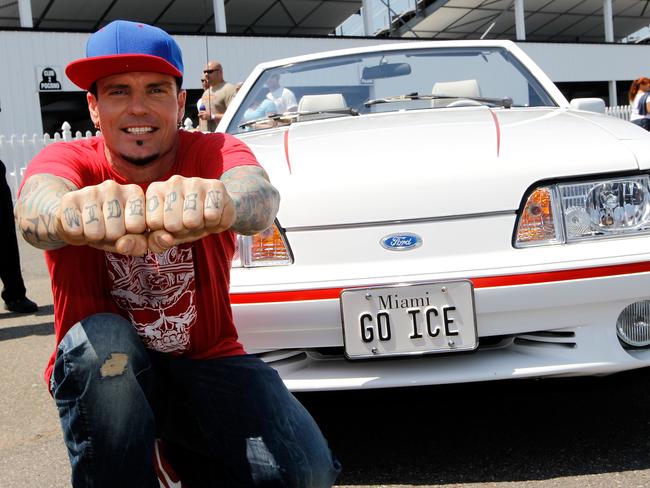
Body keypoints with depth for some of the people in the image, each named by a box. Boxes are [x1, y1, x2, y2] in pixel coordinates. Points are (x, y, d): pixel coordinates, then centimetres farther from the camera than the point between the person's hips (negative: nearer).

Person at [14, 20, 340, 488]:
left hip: (206, 362, 1)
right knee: (101, 342, -34)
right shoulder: (67, 160, -10)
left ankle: (180, 450, 11)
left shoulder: (213, 152, -11)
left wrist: (222, 201, -63)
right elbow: (34, 205, -36)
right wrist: (68, 209, -62)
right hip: (104, 373, 0)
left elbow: (259, 194, -36)